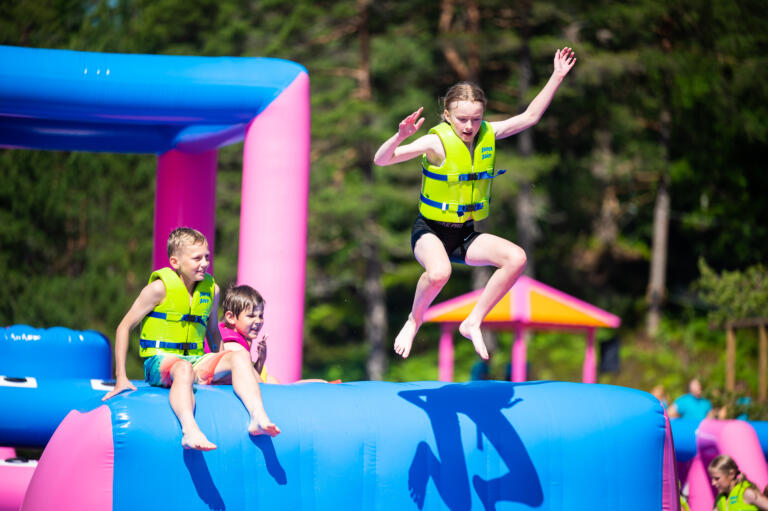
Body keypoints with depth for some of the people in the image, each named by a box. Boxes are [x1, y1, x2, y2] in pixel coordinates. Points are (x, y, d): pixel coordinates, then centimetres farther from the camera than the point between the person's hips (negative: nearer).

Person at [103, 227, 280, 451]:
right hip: (160, 362, -5)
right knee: (183, 369, -39)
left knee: (240, 356, -19)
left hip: (195, 360, 5)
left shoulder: (212, 289, 9)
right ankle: (190, 431, -60)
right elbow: (125, 327, -2)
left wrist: (220, 368, 17)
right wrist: (121, 378, -8)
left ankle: (258, 418, -34)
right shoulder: (160, 288, -6)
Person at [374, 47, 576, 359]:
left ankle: (473, 322, -4)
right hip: (430, 230, -6)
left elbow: (530, 116, 9)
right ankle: (413, 323, -6)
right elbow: (381, 160, -24)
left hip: (466, 234, 6)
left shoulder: (488, 135, -1)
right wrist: (401, 137, -44)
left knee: (516, 258, -17)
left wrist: (557, 77, 4)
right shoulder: (437, 142, -18)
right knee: (439, 273, -37)